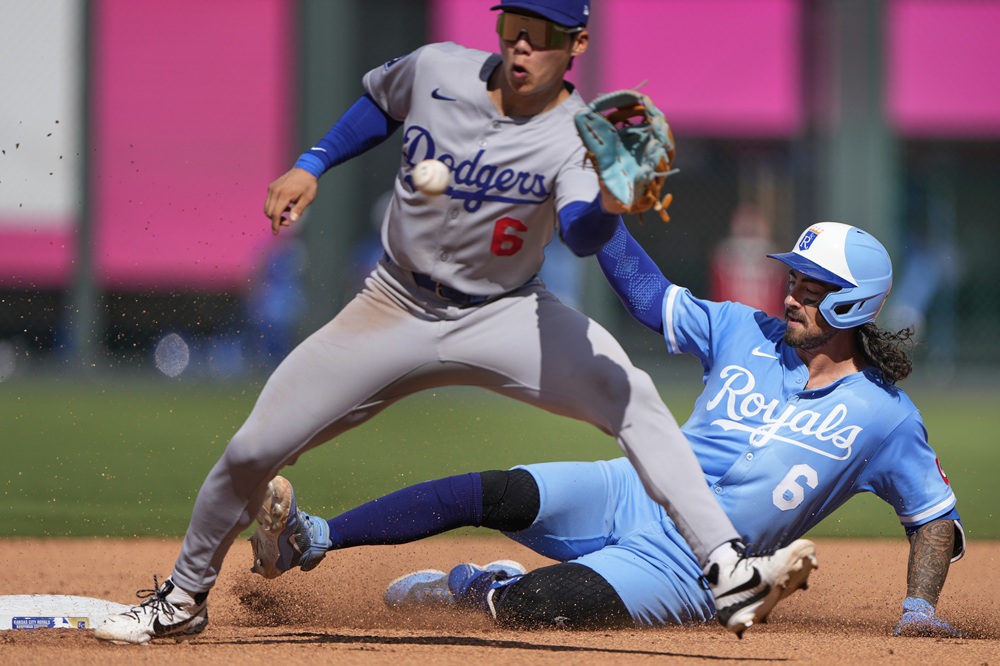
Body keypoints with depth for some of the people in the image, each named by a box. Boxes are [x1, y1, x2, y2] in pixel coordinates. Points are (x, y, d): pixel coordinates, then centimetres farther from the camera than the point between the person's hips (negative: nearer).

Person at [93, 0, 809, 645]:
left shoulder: (579, 138, -18)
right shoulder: (436, 70, -9)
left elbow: (581, 234, -38)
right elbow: (381, 103, 15)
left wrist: (609, 203, -59)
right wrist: (310, 166, 5)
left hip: (506, 315, -3)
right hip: (396, 310, 3)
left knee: (631, 396, -29)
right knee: (254, 448, -1)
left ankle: (729, 570, -34)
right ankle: (184, 598, 25)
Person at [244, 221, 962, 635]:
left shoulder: (885, 419, -3)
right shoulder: (747, 332, 9)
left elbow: (937, 517, 6)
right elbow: (647, 291, 12)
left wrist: (921, 609, -8)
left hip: (681, 572, -4)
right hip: (627, 494, 4)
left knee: (522, 607, -27)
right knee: (497, 494, -24)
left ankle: (473, 585, 8)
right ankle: (314, 540, -19)